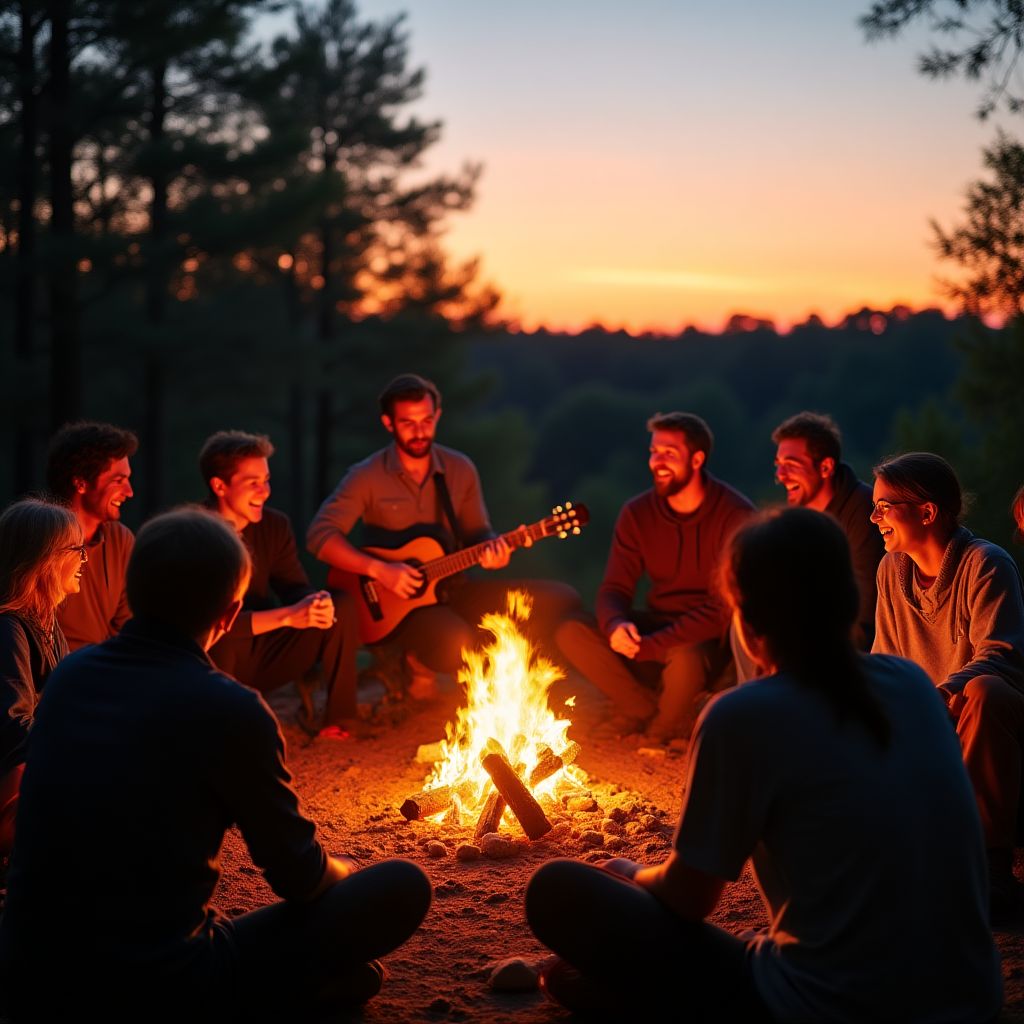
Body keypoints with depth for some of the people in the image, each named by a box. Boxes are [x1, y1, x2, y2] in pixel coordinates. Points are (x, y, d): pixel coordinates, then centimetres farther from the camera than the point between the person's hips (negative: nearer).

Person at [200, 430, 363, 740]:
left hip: (261, 656, 6)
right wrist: (287, 616, -33)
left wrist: (316, 602, -24)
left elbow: (295, 588, 1)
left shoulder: (275, 525, -1)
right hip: (214, 664, -6)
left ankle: (339, 717, -5)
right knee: (220, 641, -40)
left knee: (341, 606, -10)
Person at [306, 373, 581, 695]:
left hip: (454, 589, 5)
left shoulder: (460, 469, 5)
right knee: (457, 643, -37)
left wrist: (491, 549, -12)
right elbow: (319, 534, -16)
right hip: (398, 603, -4)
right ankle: (421, 663, 0)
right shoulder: (367, 477, -8)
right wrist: (379, 569, -26)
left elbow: (477, 533, 12)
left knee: (561, 600, -10)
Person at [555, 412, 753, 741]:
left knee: (686, 657, -39)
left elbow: (728, 604, -21)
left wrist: (651, 645, -28)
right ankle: (644, 708, -4)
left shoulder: (736, 516, -17)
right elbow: (614, 588, -1)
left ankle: (665, 725, -4)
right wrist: (615, 625, -28)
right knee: (571, 633, -16)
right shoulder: (638, 513, -1)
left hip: (711, 636, -5)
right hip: (659, 625, 5)